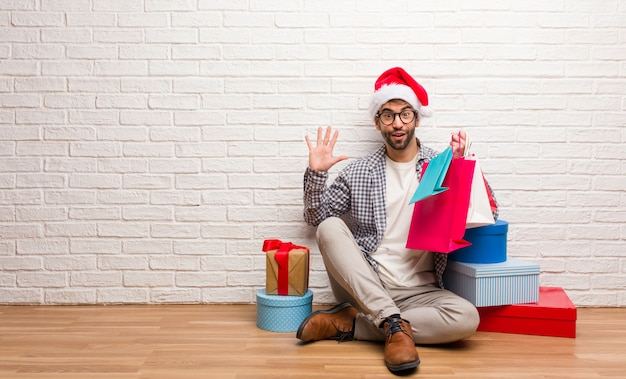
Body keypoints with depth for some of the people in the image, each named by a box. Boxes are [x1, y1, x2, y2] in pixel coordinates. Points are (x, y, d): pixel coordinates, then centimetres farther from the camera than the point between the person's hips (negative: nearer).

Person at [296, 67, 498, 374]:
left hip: (419, 290, 0)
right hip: (362, 285, 0)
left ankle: (347, 324, -20)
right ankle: (395, 325, -29)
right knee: (330, 228, -24)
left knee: (467, 317, -28)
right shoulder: (359, 172, 8)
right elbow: (316, 217, 10)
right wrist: (316, 173, -5)